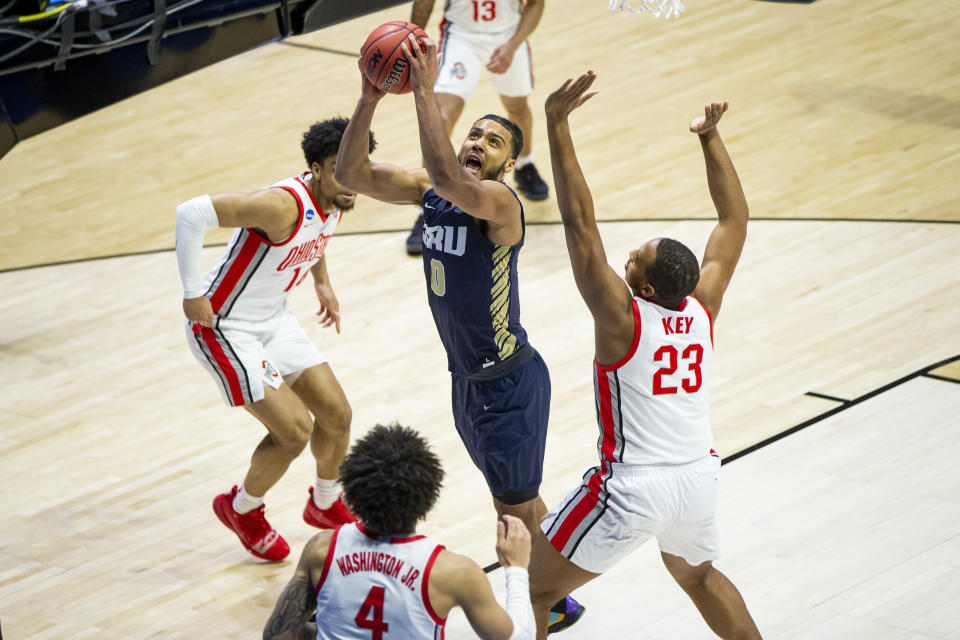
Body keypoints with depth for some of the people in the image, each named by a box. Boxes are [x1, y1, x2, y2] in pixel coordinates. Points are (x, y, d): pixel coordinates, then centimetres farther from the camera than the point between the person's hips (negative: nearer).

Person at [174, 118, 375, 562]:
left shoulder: (335, 201, -4)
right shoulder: (283, 205, -32)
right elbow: (192, 213, -36)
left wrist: (322, 281, 17)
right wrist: (193, 294, -30)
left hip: (273, 318, 9)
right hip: (224, 327, -9)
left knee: (336, 414, 10)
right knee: (295, 429, -10)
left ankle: (326, 504, 37)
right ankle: (241, 509, 18)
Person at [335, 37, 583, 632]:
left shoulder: (500, 201, -22)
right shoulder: (432, 189, 0)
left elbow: (447, 177, -43)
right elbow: (352, 174, -7)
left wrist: (426, 91, -41)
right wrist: (369, 101, -20)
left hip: (510, 382, -8)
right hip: (467, 378, 8)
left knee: (515, 508, 4)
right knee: (516, 495, 23)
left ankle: (554, 603, 23)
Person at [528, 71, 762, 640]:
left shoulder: (623, 318, -18)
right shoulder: (703, 309, -4)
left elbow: (579, 223, -25)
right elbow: (735, 221, 9)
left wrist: (557, 125, -28)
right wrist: (711, 137, 14)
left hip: (635, 487, -6)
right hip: (700, 478, 6)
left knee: (533, 589, 7)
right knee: (697, 573, 35)